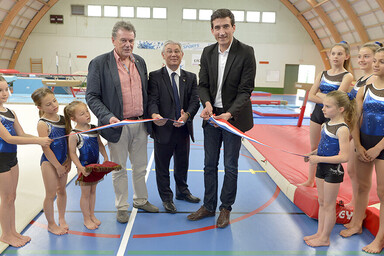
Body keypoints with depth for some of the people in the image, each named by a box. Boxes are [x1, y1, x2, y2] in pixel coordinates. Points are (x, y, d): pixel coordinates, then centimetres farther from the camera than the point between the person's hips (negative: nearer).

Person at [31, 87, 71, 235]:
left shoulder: (62, 119, 2)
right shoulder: (43, 124, -16)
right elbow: (46, 148, -17)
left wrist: (68, 162, 1)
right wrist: (58, 166, -14)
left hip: (62, 161, 6)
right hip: (49, 162, -6)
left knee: (62, 191, 17)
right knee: (51, 194, 5)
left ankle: (62, 219, 36)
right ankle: (51, 224, 24)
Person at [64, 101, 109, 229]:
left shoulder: (94, 128, 0)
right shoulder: (74, 134, -18)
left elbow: (100, 144, 10)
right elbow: (72, 153, -16)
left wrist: (106, 158, 1)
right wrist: (81, 168, -23)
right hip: (84, 167, -6)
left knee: (93, 191, 18)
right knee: (85, 193, 8)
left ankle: (92, 215, 35)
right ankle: (86, 219, 25)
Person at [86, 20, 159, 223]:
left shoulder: (140, 62, 9)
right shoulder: (99, 63, -7)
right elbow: (92, 97, -9)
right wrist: (108, 117, -22)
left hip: (140, 124, 5)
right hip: (117, 125, -4)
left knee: (140, 167, 17)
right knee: (119, 169, 11)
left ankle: (141, 200, 37)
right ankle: (121, 207, 28)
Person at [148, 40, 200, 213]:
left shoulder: (190, 77, 7)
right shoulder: (155, 76, -4)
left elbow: (195, 100, -3)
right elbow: (152, 100, -13)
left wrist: (187, 114, -23)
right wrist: (154, 114, -34)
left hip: (184, 128, 4)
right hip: (163, 129, -3)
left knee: (182, 163, 20)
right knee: (162, 166, 11)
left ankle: (182, 191, 43)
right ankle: (166, 198, 30)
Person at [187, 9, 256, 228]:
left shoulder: (246, 53, -10)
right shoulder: (208, 53, 4)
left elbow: (246, 89, -13)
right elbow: (203, 84, 5)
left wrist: (229, 114, -25)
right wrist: (207, 103, -16)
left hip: (233, 117, -4)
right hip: (212, 116, 5)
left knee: (230, 167, 8)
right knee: (210, 165, 13)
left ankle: (226, 208, 25)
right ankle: (209, 206, 29)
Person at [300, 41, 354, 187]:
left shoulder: (347, 76, -7)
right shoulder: (322, 74, 7)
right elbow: (311, 96, -2)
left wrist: (319, 94, -7)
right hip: (317, 113, 5)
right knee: (314, 148, 14)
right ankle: (310, 180, 28)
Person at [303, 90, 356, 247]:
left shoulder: (342, 129, -22)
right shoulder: (327, 124, 4)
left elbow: (344, 157, -26)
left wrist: (319, 159, -25)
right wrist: (313, 154, 1)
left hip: (333, 170, -8)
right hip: (322, 168, 8)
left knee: (328, 205, 6)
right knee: (321, 202, 18)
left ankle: (325, 238, 22)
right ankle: (320, 233, 32)